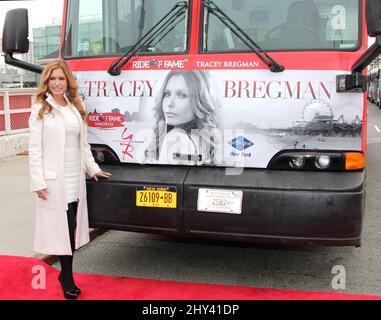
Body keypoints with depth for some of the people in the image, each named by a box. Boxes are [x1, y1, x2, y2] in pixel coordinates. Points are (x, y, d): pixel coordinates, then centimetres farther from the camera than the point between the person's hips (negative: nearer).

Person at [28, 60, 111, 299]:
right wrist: (38, 182, -12)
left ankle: (66, 274, 17)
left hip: (76, 178, 5)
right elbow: (35, 149, -6)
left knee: (72, 227, 5)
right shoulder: (40, 110, -1)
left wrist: (93, 168, 14)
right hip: (54, 179, -5)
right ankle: (68, 279, 7)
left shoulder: (76, 107, 14)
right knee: (63, 227, -4)